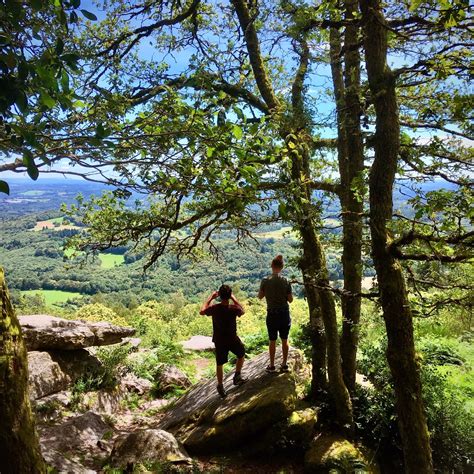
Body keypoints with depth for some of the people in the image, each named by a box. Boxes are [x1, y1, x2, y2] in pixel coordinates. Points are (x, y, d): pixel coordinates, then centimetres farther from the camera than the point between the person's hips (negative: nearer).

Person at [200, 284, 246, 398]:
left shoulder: (214, 308, -19)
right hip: (232, 339, -1)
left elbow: (202, 311, 2)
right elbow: (242, 311, 2)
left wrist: (210, 298, 4)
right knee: (241, 354, 27)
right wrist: (233, 298, 2)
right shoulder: (233, 308, -23)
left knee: (219, 364, 16)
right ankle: (237, 376, 32)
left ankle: (220, 387, 25)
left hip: (219, 341, 1)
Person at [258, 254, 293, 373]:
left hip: (272, 314, -1)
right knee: (284, 340, 14)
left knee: (272, 341, 11)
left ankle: (272, 365, 20)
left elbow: (260, 296, 0)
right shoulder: (286, 281, -9)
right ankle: (284, 365, 23)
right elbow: (290, 299, -3)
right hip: (284, 313, 1)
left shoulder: (265, 281, -11)